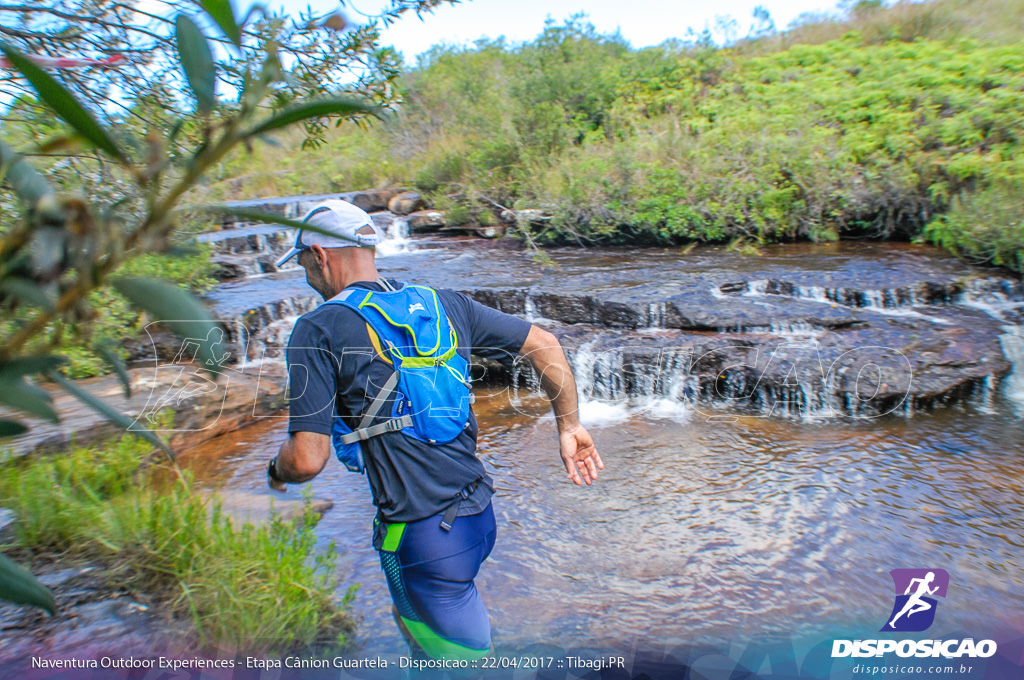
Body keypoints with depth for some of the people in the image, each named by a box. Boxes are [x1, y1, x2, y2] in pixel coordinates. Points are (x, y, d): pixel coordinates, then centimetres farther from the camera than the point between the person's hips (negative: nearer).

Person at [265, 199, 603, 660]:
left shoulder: (318, 331, -12)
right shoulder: (443, 304, 5)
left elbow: (308, 459, -15)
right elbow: (544, 344, 4)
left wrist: (275, 471, 8)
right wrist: (569, 425, 13)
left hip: (424, 540, -7)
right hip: (480, 516, 7)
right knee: (411, 617, 32)